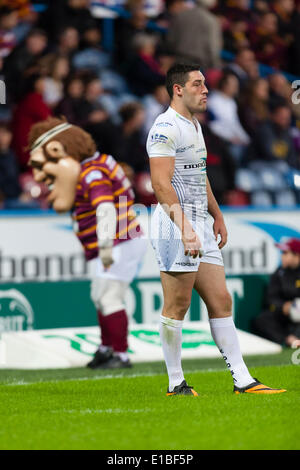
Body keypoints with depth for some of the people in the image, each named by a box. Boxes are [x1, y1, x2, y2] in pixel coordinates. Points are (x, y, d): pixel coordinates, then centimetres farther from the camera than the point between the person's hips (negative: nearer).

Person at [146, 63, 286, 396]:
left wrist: (217, 216, 27)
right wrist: (184, 227, -26)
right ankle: (176, 384, 3)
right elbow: (161, 184, -20)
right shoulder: (165, 128, -12)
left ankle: (242, 380, 5)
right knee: (177, 306, -5)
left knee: (221, 300, 6)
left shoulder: (194, 126, 19)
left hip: (199, 225, 10)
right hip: (176, 224, -9)